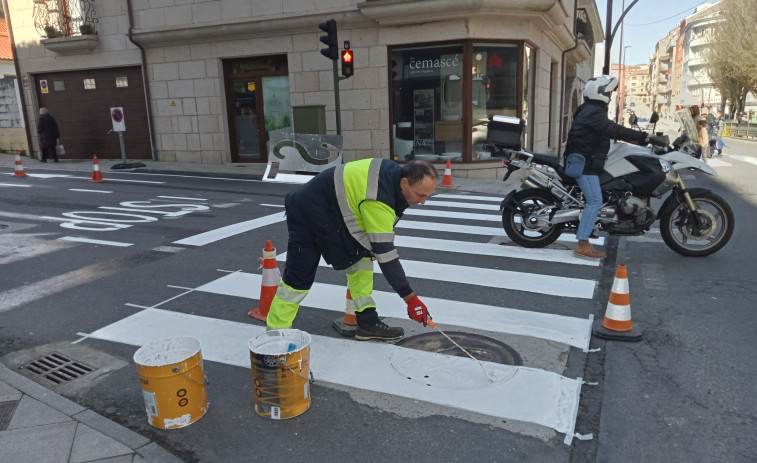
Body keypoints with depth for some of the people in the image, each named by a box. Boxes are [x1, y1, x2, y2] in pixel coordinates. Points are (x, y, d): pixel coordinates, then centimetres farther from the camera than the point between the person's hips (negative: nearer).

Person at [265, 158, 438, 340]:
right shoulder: (379, 202, -32)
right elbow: (385, 254, -30)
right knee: (299, 276, -6)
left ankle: (367, 323, 8)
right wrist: (410, 298, -25)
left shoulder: (392, 170, -6)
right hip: (307, 216, -9)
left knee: (363, 256, 4)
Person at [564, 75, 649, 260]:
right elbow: (614, 130, -26)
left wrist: (639, 137, 23)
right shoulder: (593, 112, -17)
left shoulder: (591, 110, 17)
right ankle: (582, 245, -15)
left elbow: (610, 130, 24)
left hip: (584, 160, 11)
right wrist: (643, 136, -21)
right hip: (584, 163, -11)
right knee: (595, 201, -14)